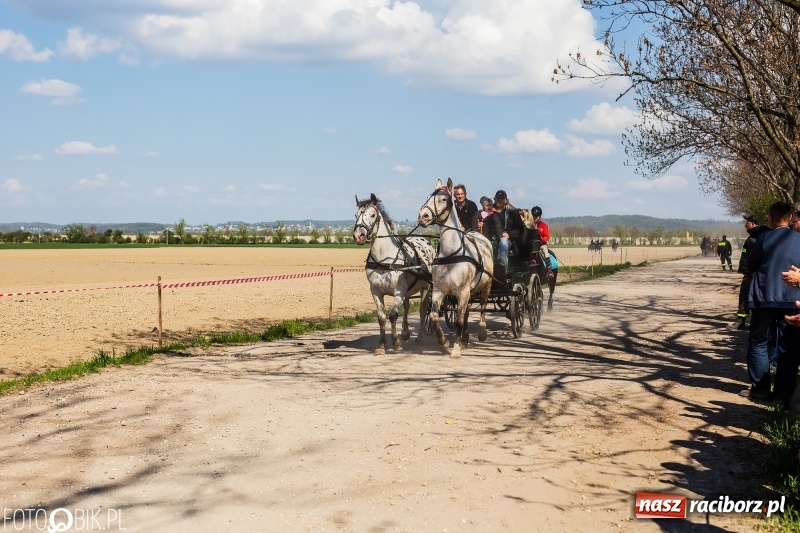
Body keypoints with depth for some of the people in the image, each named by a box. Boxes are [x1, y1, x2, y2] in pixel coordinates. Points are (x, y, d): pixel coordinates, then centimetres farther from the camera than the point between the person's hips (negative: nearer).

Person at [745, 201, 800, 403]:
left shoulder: (764, 238, -8)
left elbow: (749, 266, 1)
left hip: (764, 298, -2)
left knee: (758, 342, 11)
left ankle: (760, 388, 8)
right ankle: (784, 392, 8)